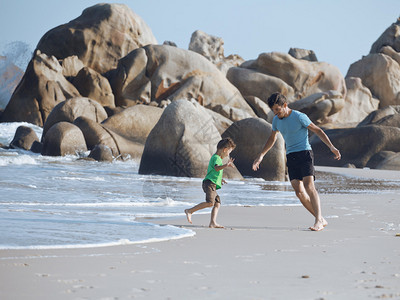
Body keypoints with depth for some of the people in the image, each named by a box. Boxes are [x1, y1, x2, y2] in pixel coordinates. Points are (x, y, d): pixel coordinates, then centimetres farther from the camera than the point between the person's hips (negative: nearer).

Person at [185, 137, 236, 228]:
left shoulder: (215, 158, 26)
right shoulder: (216, 158, -8)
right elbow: (217, 168, -29)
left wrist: (219, 179, 43)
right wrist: (226, 165, -44)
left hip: (212, 186, 11)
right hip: (210, 183, -11)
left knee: (217, 203, 3)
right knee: (210, 203, -23)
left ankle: (213, 223, -5)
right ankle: (190, 211, -19)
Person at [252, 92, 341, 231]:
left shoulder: (299, 117, -9)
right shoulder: (276, 120, 9)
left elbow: (317, 130, -4)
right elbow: (272, 138, 26)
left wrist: (331, 147, -12)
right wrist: (261, 156, 27)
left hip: (305, 153, -6)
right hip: (291, 157, 6)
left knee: (309, 186, -21)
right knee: (299, 192, -7)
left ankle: (318, 221, -25)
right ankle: (321, 220, -1)